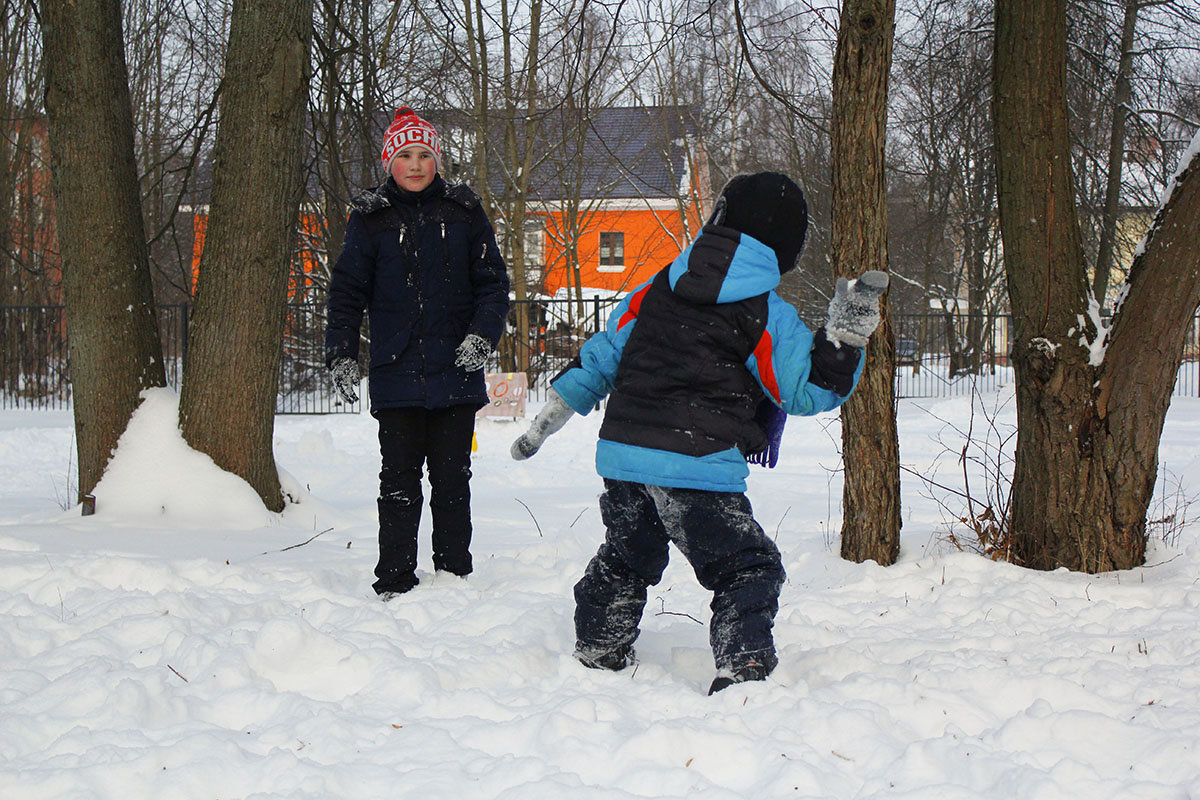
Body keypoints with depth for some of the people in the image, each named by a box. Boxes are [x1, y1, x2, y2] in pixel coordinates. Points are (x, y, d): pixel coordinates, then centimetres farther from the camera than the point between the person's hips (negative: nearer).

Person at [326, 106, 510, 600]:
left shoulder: (464, 213, 7)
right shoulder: (370, 219, 6)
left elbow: (493, 283, 8)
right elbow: (346, 291, 7)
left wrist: (481, 336, -8)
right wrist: (341, 354, -4)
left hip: (456, 374, 1)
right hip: (396, 375, -1)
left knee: (452, 480, 5)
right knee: (399, 481, 0)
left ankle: (455, 576, 14)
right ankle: (395, 585, 6)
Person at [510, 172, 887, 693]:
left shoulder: (653, 291, 12)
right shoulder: (769, 319, -4)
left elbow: (601, 355, 16)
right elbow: (809, 390, -2)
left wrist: (551, 416, 24)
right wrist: (845, 337, -3)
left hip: (619, 455, 6)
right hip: (698, 470, -6)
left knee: (626, 559, 28)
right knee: (748, 569, 2)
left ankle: (596, 654, 39)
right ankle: (743, 668, -14)